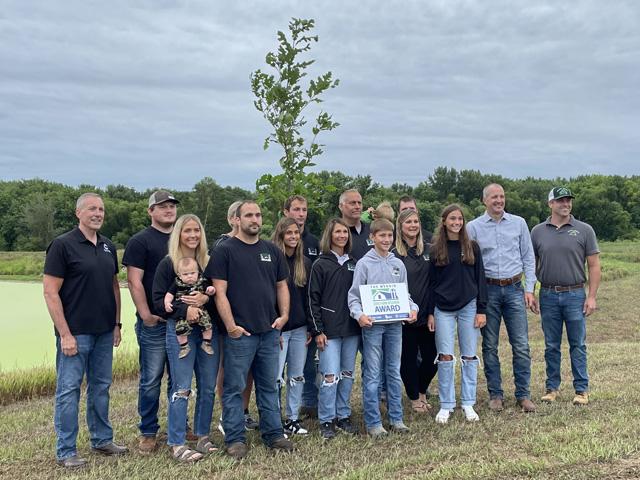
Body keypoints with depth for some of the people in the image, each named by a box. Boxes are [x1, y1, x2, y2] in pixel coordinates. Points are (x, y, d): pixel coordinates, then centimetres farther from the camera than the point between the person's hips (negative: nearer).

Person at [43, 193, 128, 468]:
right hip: (75, 332, -6)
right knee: (68, 390, 1)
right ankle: (65, 451, 12)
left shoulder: (108, 246, 9)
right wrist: (65, 334, -16)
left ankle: (102, 440, 28)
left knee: (101, 387, 15)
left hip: (104, 332, 6)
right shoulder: (62, 245, -10)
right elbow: (50, 292, -13)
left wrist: (117, 324, 11)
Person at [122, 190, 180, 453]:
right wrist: (146, 315, -14)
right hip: (154, 323, -5)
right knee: (151, 380, 2)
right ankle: (148, 433, 15)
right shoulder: (140, 241, -4)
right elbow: (134, 281, -10)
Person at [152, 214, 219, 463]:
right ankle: (177, 444, 5)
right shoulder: (168, 263, -2)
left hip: (209, 330, 4)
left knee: (208, 387, 9)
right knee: (181, 389, -4)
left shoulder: (208, 262, 9)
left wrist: (206, 299, -12)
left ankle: (202, 436, 23)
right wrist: (185, 309, -20)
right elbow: (158, 301, -7)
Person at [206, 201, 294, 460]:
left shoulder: (272, 250, 11)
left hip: (270, 331, 5)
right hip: (239, 332, -5)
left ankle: (273, 434, 24)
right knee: (234, 387, 3)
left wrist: (284, 314, 2)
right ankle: (235, 439, 14)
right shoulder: (225, 250, -4)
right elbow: (220, 292, -9)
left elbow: (281, 285, 16)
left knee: (269, 385, 14)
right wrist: (231, 325, -15)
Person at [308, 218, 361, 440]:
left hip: (352, 328, 5)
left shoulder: (353, 264, 12)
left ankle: (343, 416, 21)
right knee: (330, 376, -7)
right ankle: (326, 421, 6)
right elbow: (314, 299, -5)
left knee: (347, 375, 10)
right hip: (330, 329, -5)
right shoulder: (320, 265, -2)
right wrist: (317, 331, -10)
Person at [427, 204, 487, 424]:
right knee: (445, 357, -2)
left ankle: (468, 404, 15)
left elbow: (480, 279, 4)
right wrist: (430, 312, 1)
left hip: (468, 307, 1)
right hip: (443, 309, 0)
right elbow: (431, 283, 5)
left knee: (469, 357, 5)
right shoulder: (436, 249, 4)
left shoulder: (472, 247, 4)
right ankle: (446, 405, 8)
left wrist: (482, 310, -2)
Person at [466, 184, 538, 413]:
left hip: (514, 289, 1)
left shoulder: (519, 223, 7)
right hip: (488, 290, -1)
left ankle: (523, 395, 10)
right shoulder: (473, 227, 3)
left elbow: (528, 258, 8)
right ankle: (495, 394, 16)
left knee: (521, 345, 0)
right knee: (490, 346, 5)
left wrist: (529, 289, 0)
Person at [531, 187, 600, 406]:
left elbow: (594, 265, 0)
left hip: (575, 295, -1)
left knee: (578, 345, 4)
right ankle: (552, 387, 19)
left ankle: (582, 389, 14)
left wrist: (592, 296, -7)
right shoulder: (538, 231, 5)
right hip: (548, 296, 2)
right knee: (551, 346, 9)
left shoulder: (584, 230, 1)